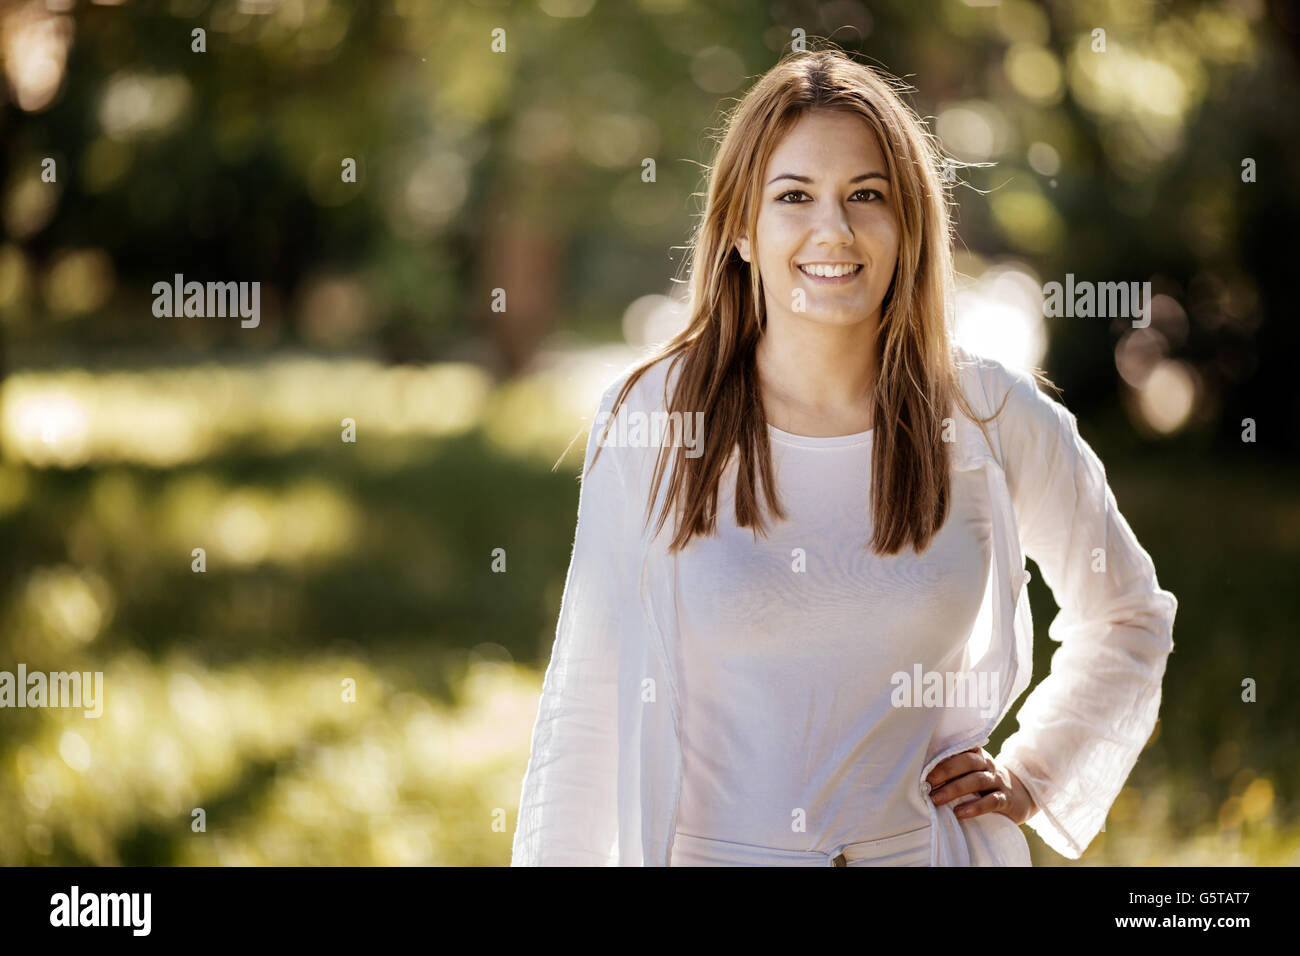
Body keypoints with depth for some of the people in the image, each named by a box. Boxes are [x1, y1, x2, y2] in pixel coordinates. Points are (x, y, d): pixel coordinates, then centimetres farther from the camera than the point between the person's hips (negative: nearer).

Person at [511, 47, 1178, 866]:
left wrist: (1033, 774, 2)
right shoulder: (649, 422, -9)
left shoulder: (994, 419, -6)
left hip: (932, 846, 1)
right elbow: (584, 708, -5)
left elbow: (1125, 617, 12)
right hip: (713, 847, -1)